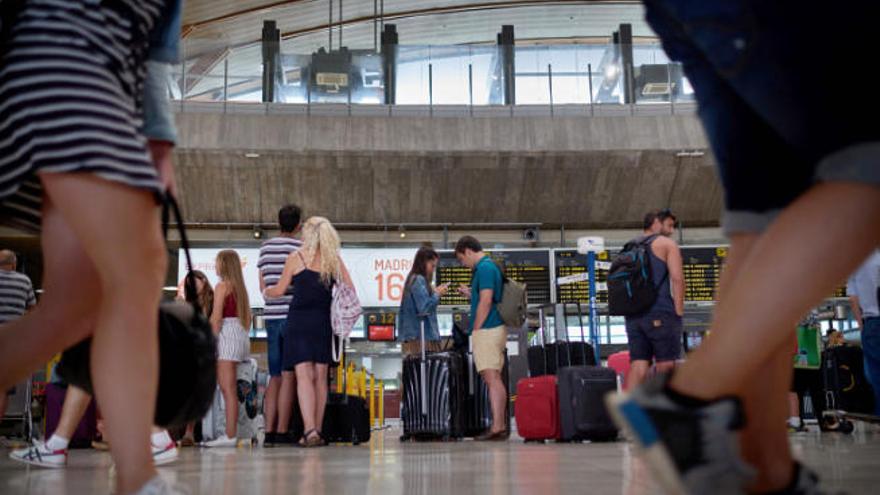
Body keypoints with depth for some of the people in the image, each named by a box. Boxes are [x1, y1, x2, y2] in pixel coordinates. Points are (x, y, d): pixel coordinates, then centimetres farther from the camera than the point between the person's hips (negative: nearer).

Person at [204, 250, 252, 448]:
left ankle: (230, 436, -12)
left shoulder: (222, 286, -6)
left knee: (227, 389, -10)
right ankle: (232, 434, 9)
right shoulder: (240, 287, 17)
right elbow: (248, 317, 18)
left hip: (226, 334, -8)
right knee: (230, 389, 9)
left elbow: (216, 318, -13)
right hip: (240, 334, 8)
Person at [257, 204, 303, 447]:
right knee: (289, 376, -3)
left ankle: (269, 431, 7)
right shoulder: (301, 248, -7)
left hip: (272, 316, 5)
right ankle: (282, 431, -4)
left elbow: (263, 286, 15)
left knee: (275, 377, 10)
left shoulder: (265, 247, 11)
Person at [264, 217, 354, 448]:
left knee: (304, 376, -7)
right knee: (320, 377, 9)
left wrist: (265, 292, 27)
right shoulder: (335, 260, 5)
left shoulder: (296, 258, -1)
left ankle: (310, 430, -19)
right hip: (324, 322, 3)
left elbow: (279, 290, 5)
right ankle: (317, 431, 12)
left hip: (299, 320, -3)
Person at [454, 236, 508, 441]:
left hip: (487, 330, -10)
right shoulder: (491, 266, 18)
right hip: (495, 329, 10)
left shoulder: (484, 268, -12)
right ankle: (501, 425, 13)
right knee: (495, 378, 11)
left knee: (492, 378, -10)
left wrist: (475, 330, -13)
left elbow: (485, 302, -18)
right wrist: (470, 294, 19)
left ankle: (497, 427, -11)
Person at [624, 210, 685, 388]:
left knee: (638, 364, 2)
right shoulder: (666, 244, 3)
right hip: (660, 314, -6)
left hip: (633, 314, 6)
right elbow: (677, 278, -8)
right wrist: (679, 311, -7)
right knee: (666, 364, -3)